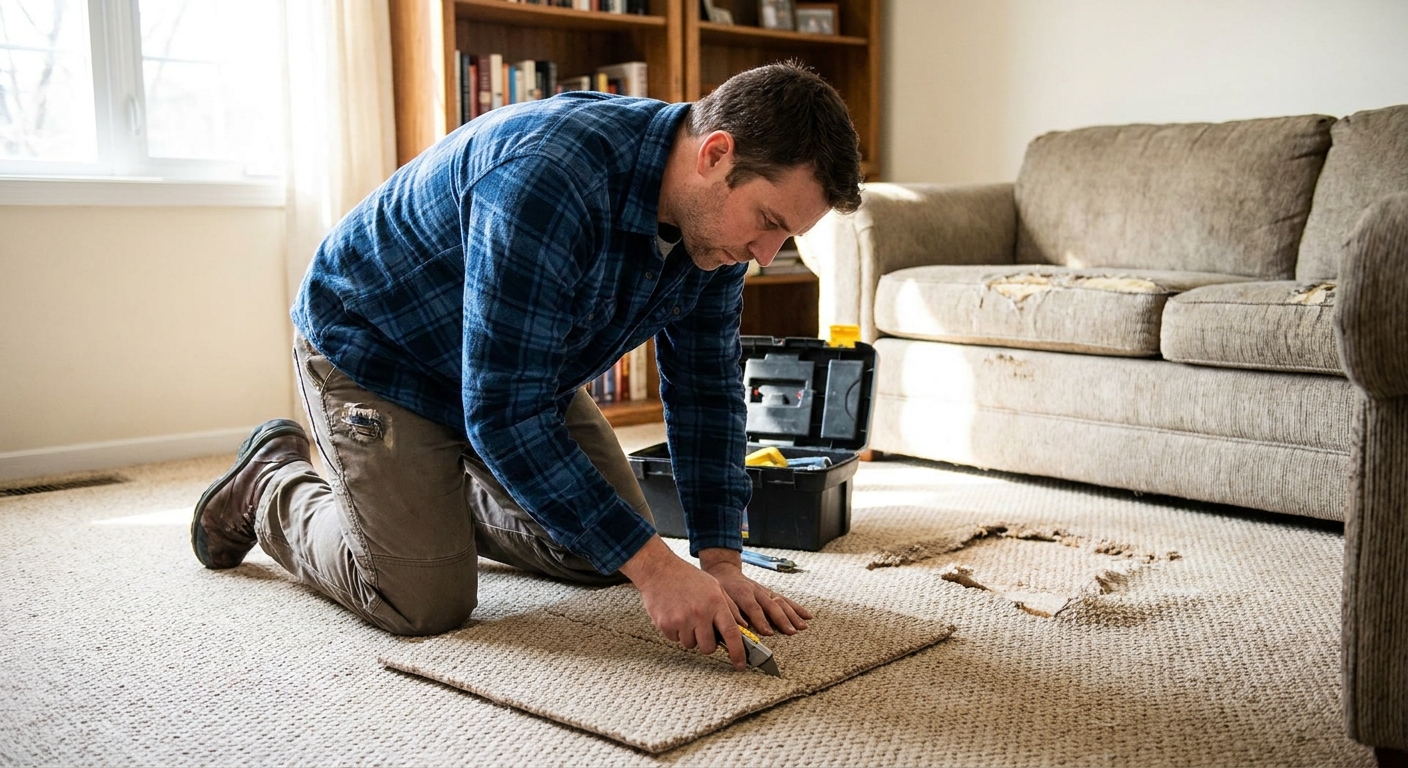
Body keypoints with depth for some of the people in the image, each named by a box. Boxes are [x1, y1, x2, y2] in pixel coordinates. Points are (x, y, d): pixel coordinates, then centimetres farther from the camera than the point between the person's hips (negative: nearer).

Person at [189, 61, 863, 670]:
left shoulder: (714, 215, -14)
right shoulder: (548, 179, -40)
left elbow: (705, 389, -5)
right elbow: (504, 414, -37)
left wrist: (721, 559, -12)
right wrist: (652, 564, -36)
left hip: (523, 363, 8)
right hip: (373, 347, -7)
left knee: (603, 555, 5)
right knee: (426, 604, -14)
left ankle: (443, 496, 29)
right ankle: (270, 486, 14)